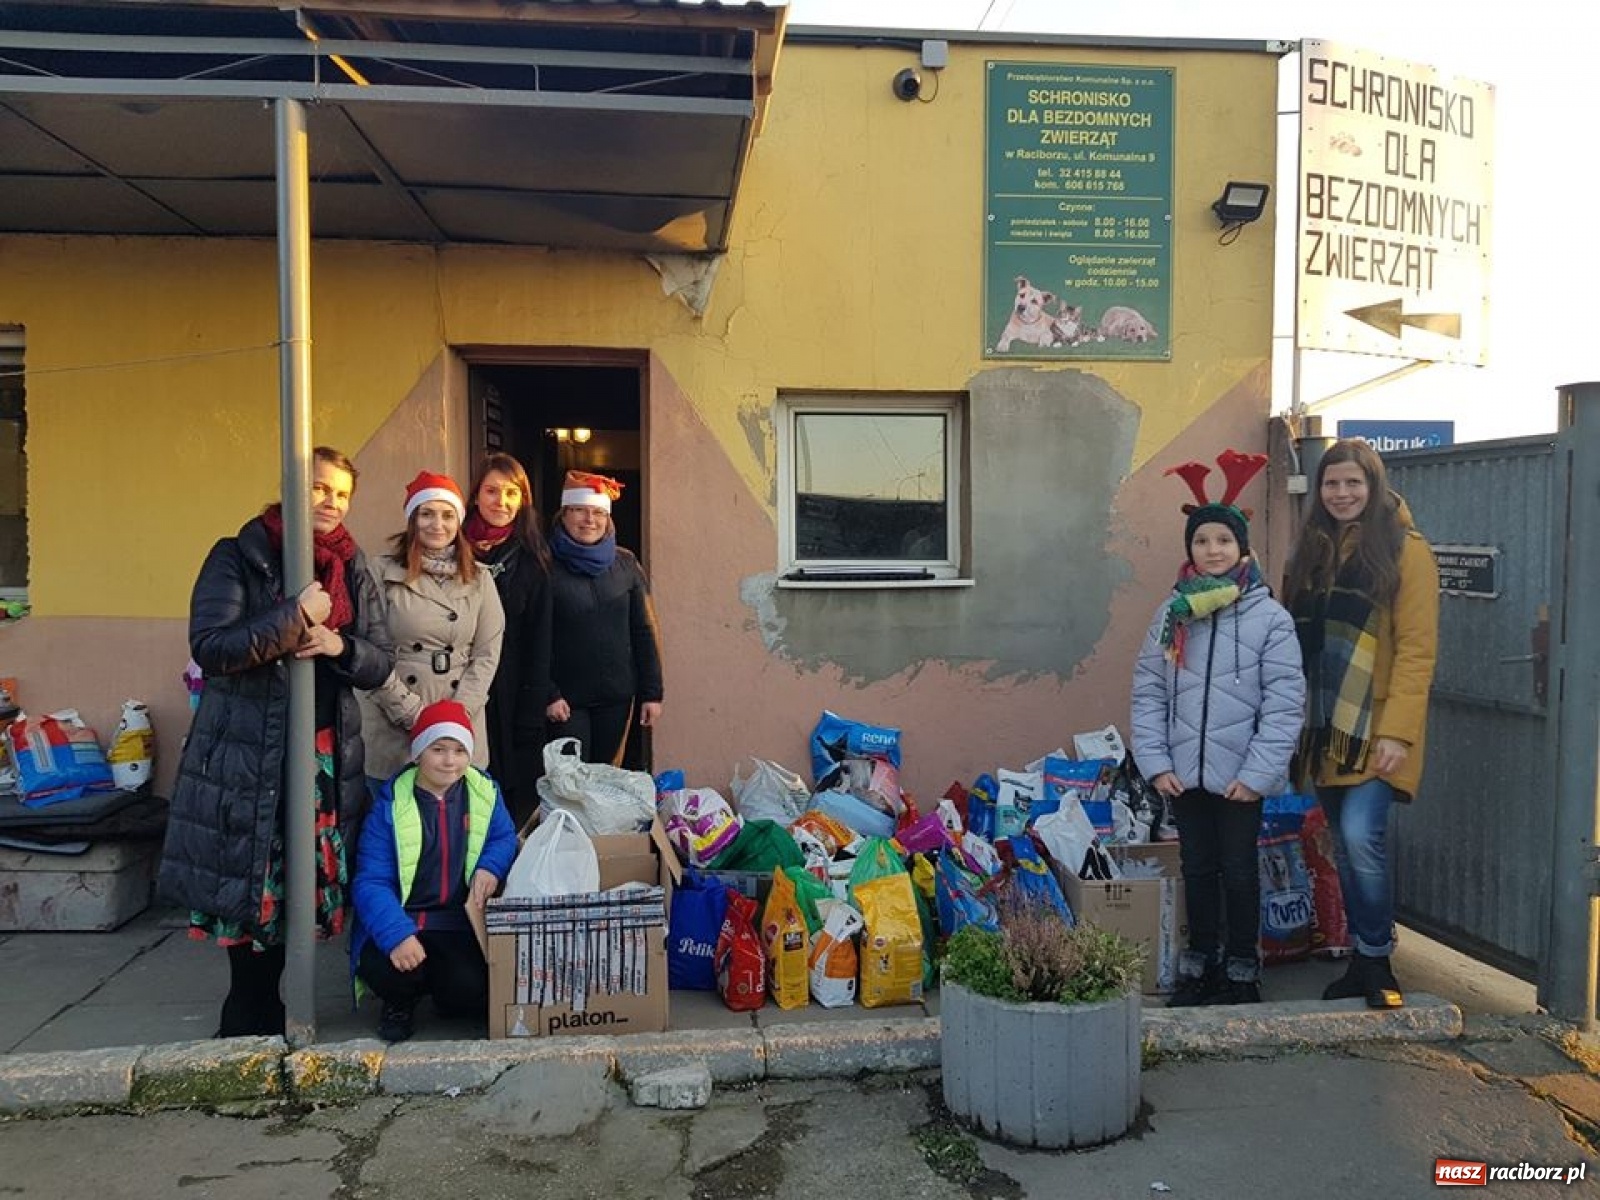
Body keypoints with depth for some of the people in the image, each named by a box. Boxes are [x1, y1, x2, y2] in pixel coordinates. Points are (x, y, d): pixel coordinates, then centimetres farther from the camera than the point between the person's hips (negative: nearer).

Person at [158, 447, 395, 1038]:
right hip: (246, 753, -4)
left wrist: (341, 646, -12)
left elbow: (382, 661, 9)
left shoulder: (353, 570, 10)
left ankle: (257, 1011, 27)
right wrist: (296, 615, -20)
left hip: (327, 755, 4)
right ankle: (249, 1018, 21)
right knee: (247, 882, 2)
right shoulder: (239, 557, -3)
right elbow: (210, 646, -14)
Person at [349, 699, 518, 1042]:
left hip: (459, 926, 1)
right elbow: (371, 882, -12)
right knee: (383, 970, -31)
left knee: (472, 991, -25)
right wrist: (397, 935, -29)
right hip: (400, 922, -1)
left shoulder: (484, 792, 1)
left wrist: (490, 867, -14)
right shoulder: (392, 802, -8)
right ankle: (401, 1001, 8)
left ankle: (442, 996, 15)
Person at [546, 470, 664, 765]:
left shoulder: (625, 564, 4)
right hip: (566, 698, -3)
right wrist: (548, 694, -13)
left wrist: (652, 693, 3)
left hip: (617, 697, 3)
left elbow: (644, 631, 6)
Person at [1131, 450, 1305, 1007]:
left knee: (1239, 871, 10)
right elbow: (1147, 692, 2)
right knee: (1197, 869, 15)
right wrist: (1155, 762, -5)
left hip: (1241, 777, -3)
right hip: (1185, 773, 3)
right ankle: (1199, 967, 30)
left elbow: (1285, 703, -9)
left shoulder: (1269, 618, -7)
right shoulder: (1172, 613, 2)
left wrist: (1258, 773, -14)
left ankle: (1242, 972, 27)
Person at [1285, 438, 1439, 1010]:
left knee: (1361, 838, -14)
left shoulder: (1404, 548, -6)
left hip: (1374, 728, -6)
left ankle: (1376, 961, 6)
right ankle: (1362, 960, 24)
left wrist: (1397, 731, -18)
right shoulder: (1312, 550, 12)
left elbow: (1416, 647, -11)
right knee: (1346, 846, 11)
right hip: (1325, 727, 6)